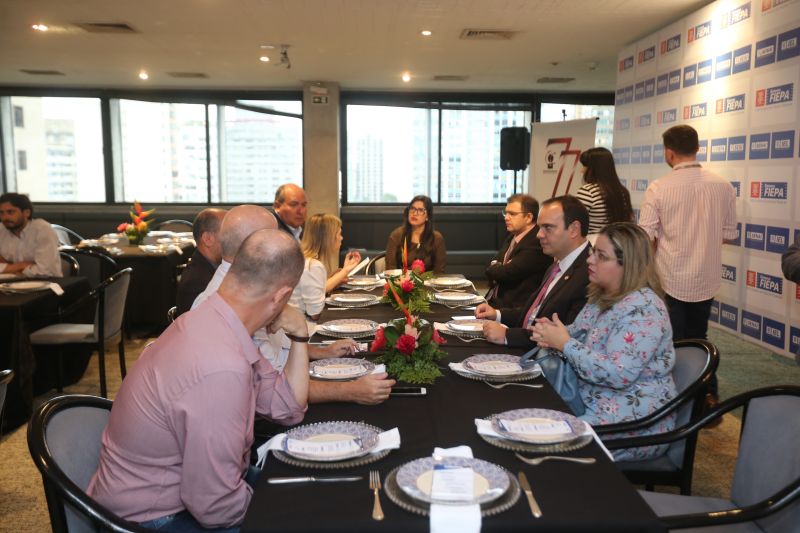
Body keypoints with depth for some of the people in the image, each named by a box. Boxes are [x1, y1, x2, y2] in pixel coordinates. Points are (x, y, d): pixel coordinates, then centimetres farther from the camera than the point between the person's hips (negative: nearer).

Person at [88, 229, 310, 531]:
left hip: (179, 485, 8)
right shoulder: (221, 370, -35)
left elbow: (287, 409, 4)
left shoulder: (214, 322, -4)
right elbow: (215, 507, -28)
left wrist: (300, 336, -7)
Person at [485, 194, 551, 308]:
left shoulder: (537, 243, -15)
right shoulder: (512, 237, 15)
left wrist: (494, 267, 2)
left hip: (514, 306, -8)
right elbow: (490, 269, 15)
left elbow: (506, 273, -19)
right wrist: (498, 268, -8)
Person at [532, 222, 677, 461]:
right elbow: (580, 337, 16)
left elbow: (619, 374, -28)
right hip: (593, 402, 8)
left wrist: (565, 343, -21)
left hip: (635, 422, -8)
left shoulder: (641, 309, -21)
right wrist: (554, 336, -7)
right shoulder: (603, 295, 7)